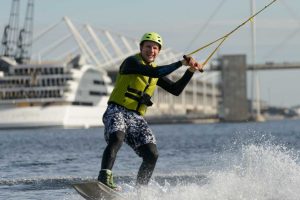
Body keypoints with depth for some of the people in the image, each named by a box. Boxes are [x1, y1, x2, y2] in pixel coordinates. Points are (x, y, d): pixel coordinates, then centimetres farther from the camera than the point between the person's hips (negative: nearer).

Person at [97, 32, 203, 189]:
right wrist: (181, 63, -18)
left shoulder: (156, 71, 19)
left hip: (136, 118, 7)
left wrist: (190, 71, 5)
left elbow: (176, 90, 17)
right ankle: (104, 179, -48)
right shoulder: (132, 62, -4)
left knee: (152, 155, -8)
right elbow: (153, 72, -21)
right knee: (116, 139, -35)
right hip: (117, 111, -7)